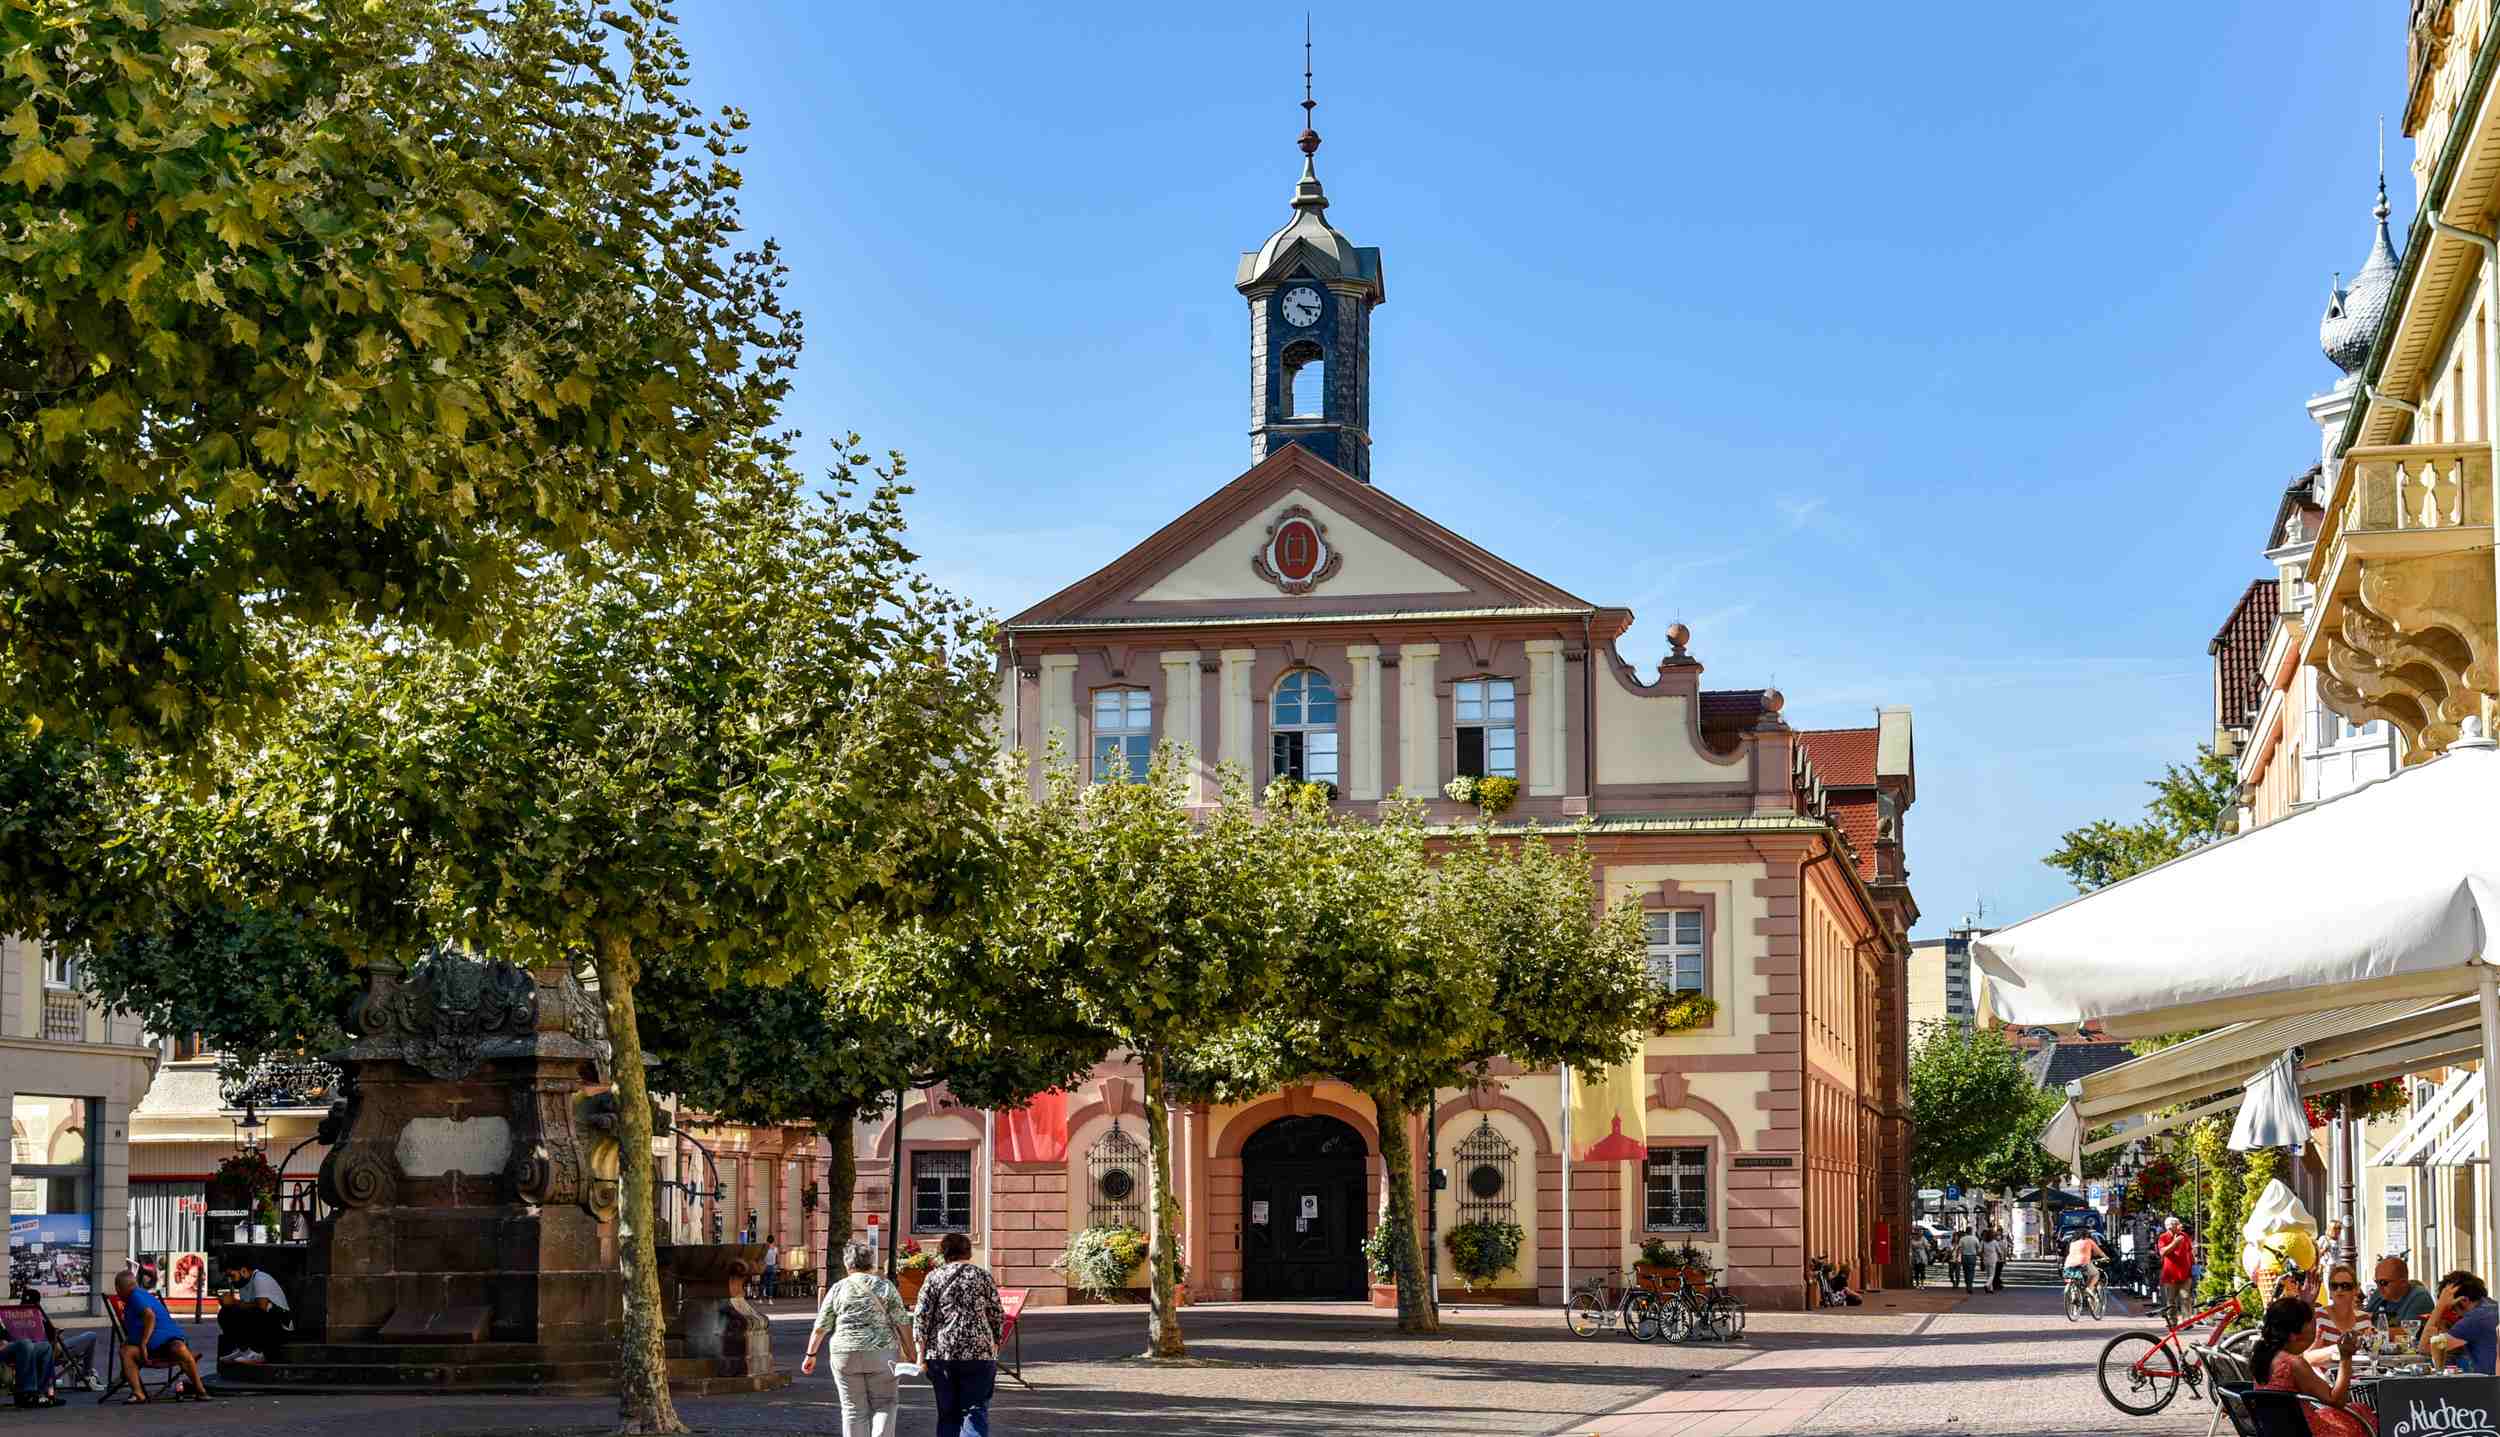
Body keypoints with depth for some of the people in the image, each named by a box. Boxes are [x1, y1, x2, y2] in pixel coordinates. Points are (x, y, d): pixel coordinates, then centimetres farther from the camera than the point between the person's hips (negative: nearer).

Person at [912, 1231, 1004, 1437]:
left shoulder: (934, 1278, 5)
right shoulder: (982, 1277, 4)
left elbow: (920, 1317, 1)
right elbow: (998, 1317, 5)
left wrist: (921, 1354, 5)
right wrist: (994, 1346, 17)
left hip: (940, 1353, 1)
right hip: (978, 1353, -1)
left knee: (947, 1413, 11)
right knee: (975, 1411, -2)